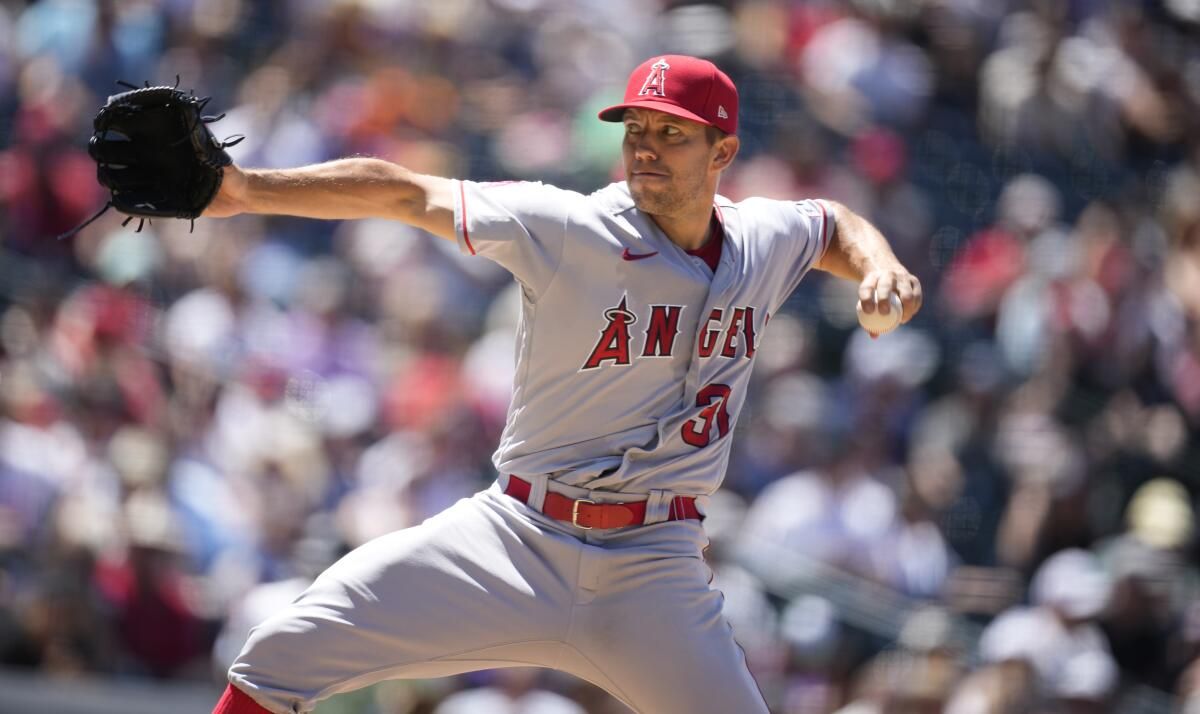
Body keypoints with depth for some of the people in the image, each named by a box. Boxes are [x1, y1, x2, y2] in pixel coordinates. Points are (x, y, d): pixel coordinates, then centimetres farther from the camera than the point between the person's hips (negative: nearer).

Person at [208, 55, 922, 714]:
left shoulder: (764, 240, 4)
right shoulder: (567, 230, -10)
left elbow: (836, 224, 27)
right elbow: (402, 192, -11)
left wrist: (879, 266, 5)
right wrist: (248, 190, -20)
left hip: (655, 569, 2)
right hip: (514, 540, -2)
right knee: (281, 655, -15)